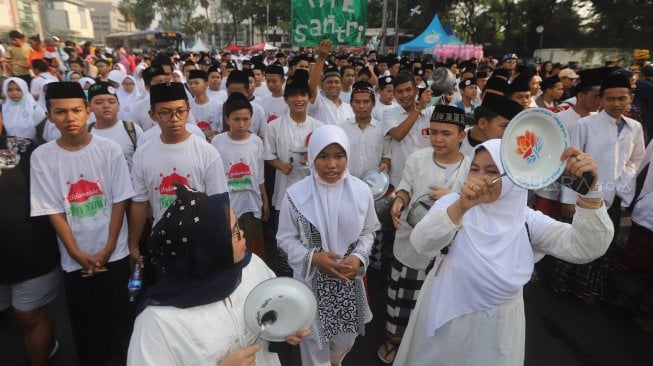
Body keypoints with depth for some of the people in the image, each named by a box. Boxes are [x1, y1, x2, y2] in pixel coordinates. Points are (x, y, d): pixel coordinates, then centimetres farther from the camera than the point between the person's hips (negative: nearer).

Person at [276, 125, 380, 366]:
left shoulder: (361, 190, -9)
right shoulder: (296, 194, -16)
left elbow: (367, 232, 2)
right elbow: (286, 238, -7)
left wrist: (358, 257, -15)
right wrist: (313, 257, -21)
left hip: (348, 279, 3)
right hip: (312, 280, -3)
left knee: (345, 340, 24)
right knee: (315, 340, 17)